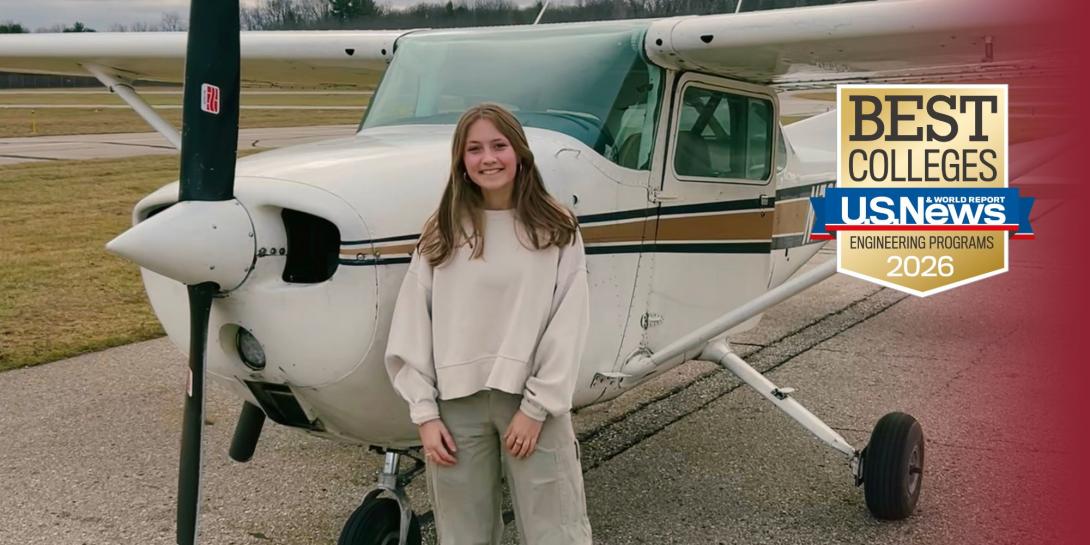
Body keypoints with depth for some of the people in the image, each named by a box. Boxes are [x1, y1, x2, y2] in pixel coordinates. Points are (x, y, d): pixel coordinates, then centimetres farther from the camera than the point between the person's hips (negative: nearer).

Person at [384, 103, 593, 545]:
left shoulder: (557, 230, 1)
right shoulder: (440, 235, 6)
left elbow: (568, 327, -4)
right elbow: (412, 330, 4)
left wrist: (535, 408, -10)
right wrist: (425, 414, -3)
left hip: (534, 401, -1)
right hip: (457, 404, 2)